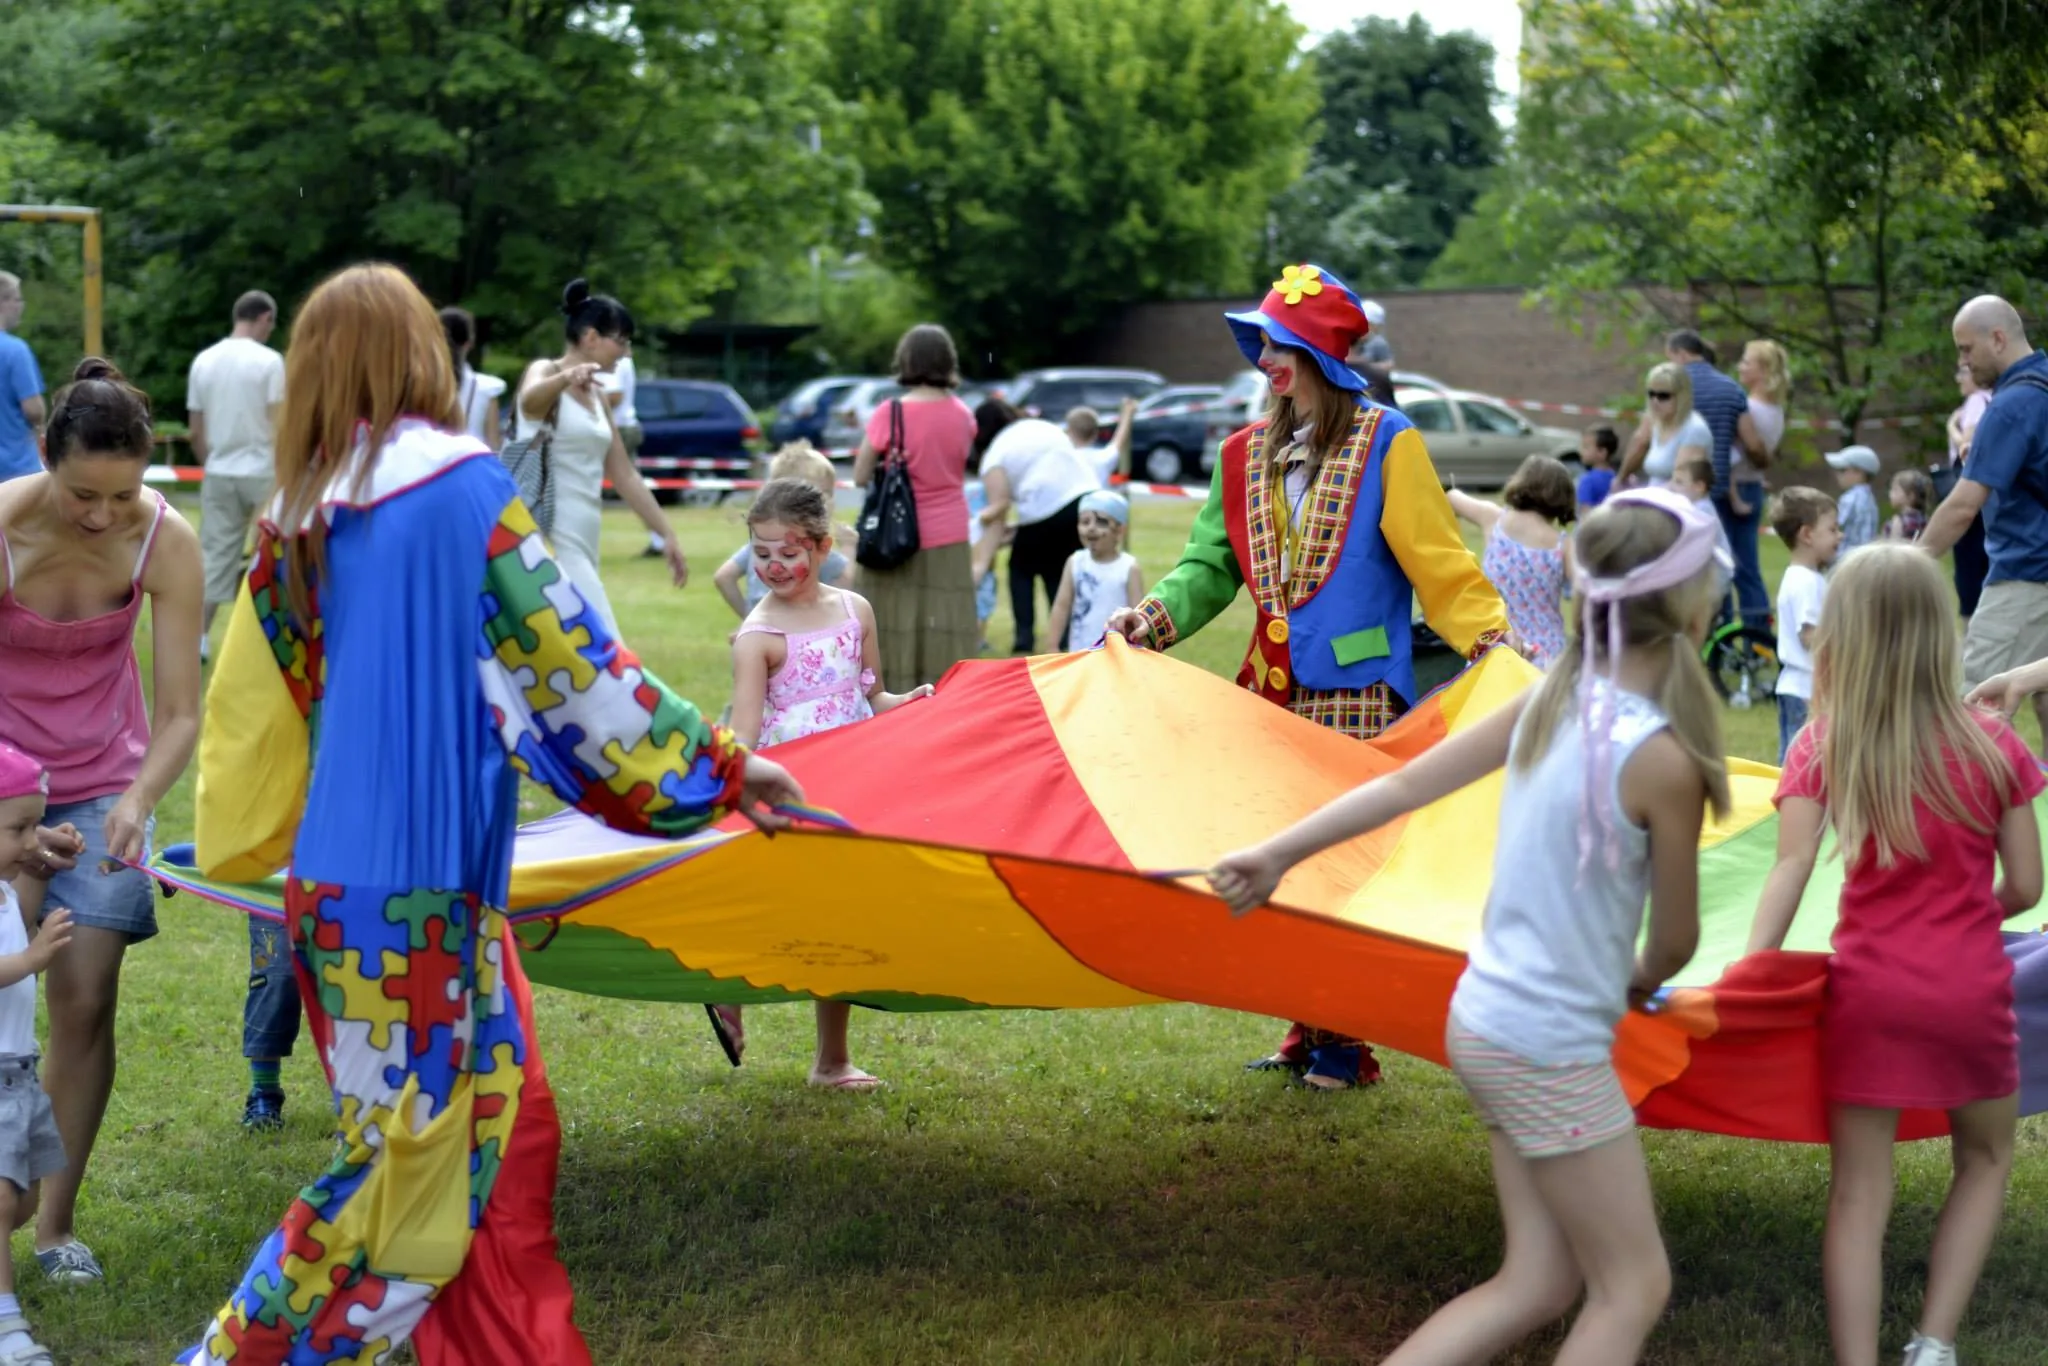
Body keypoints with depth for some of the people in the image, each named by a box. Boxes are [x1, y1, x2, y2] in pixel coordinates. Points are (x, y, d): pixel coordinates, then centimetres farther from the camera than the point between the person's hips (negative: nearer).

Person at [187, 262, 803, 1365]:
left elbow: (256, 710, 14)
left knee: (501, 1134, 12)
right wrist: (716, 765, -4)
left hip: (337, 880, 7)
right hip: (419, 885, -7)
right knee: (417, 1154, 3)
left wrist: (249, 847, 29)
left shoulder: (297, 517, 8)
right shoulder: (457, 482, -10)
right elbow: (562, 652, -11)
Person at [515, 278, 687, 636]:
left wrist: (667, 535, 19)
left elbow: (624, 475, 21)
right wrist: (566, 376, -56)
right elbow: (530, 399, -34)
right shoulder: (545, 372, -8)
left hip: (580, 541, 9)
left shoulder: (596, 397, 17)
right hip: (551, 541, -9)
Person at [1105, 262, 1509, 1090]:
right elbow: (1211, 565, 12)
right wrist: (1153, 617, -5)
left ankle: (1345, 1043, 7)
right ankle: (1308, 1030, 19)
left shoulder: (1385, 444, -2)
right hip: (1273, 695, 5)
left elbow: (1438, 560, -6)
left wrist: (1490, 641, -16)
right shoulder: (1245, 456, 13)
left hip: (1358, 695, -5)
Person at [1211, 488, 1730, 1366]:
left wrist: (1278, 853, 10)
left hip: (1489, 1018, 8)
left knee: (1539, 1283, 15)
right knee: (1634, 1286, 7)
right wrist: (1643, 980, 16)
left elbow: (1405, 784, 4)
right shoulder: (1663, 759, -20)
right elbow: (1676, 940, -6)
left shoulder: (1551, 700, 1)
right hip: (1552, 1047, -8)